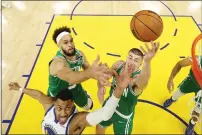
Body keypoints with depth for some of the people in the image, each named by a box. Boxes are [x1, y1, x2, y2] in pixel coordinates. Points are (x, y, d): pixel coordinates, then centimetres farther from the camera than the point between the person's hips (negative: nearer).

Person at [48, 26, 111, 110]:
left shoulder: (79, 54, -20)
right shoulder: (57, 63, -41)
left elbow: (88, 69, -14)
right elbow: (70, 77, -62)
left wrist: (99, 76, -37)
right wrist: (90, 73, -82)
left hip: (75, 87, 5)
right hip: (58, 93, -4)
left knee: (89, 106, 23)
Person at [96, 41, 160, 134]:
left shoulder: (138, 78, -36)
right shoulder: (118, 65, -20)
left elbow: (144, 78, -61)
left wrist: (147, 61, -81)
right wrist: (100, 86, -24)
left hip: (123, 116, -4)